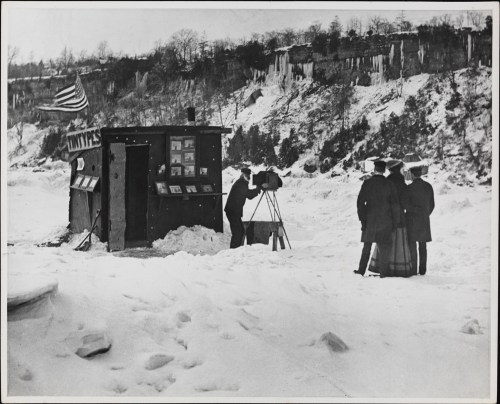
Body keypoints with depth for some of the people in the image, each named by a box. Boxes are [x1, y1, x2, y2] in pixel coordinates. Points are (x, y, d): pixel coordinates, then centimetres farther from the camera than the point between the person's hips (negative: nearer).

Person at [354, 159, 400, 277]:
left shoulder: (367, 183, -5)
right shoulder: (389, 184, -5)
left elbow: (360, 202, -7)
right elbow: (395, 204, -5)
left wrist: (362, 219, -2)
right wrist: (395, 222, 2)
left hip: (370, 219, 1)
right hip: (385, 220, -1)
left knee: (367, 246, 14)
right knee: (384, 247, 6)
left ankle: (362, 270, 16)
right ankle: (383, 273, 6)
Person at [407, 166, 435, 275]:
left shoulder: (410, 188, -12)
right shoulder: (428, 186, 4)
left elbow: (407, 205, -12)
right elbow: (431, 205, 8)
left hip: (412, 219, -5)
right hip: (425, 220, 5)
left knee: (412, 245, 0)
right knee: (423, 246, 10)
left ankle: (413, 269, -1)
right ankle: (422, 270, 11)